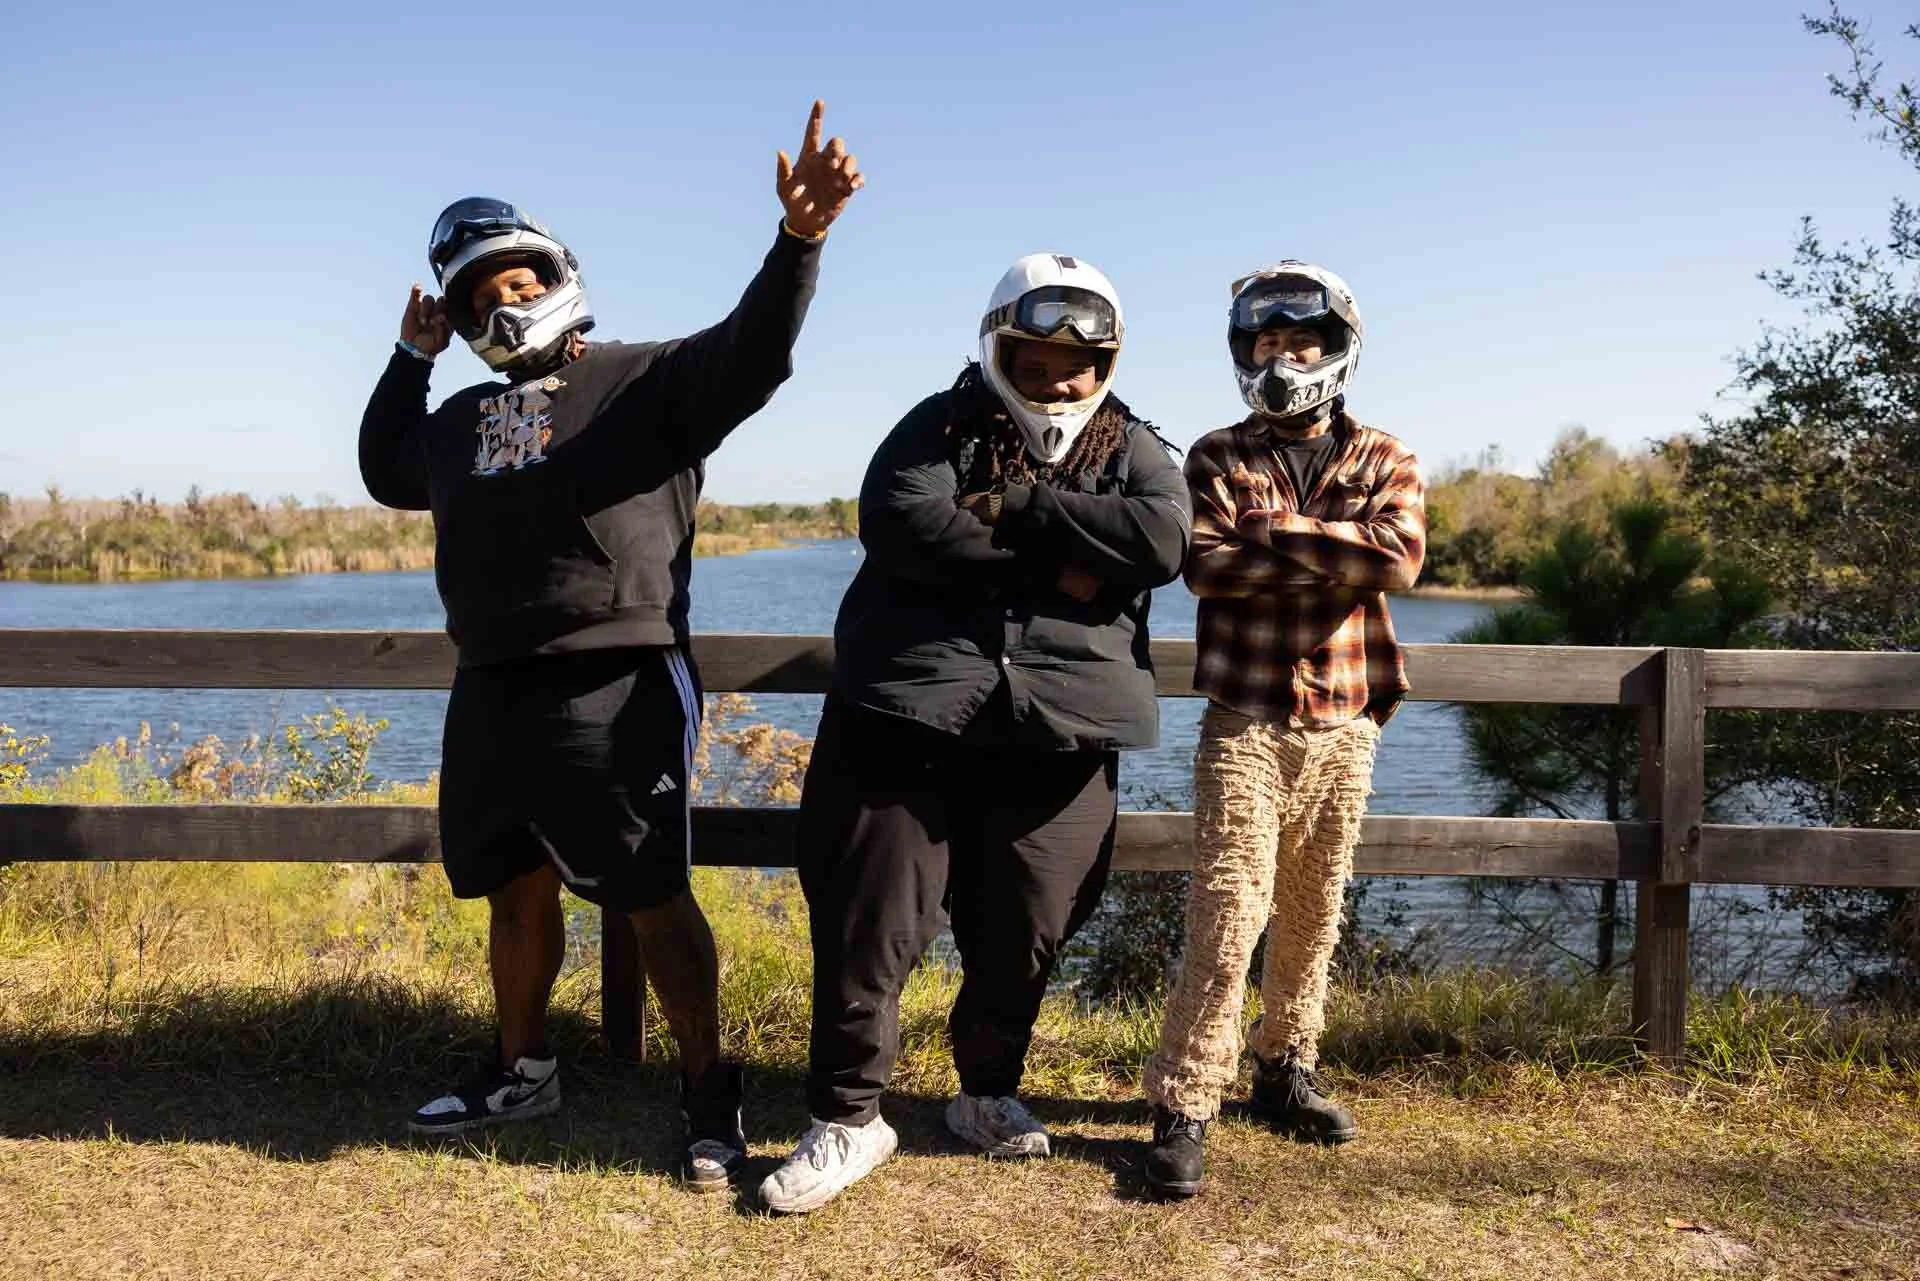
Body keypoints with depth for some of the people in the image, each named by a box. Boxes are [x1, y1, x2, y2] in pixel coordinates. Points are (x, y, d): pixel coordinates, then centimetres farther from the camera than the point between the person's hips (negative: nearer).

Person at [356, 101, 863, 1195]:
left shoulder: (647, 380, -1)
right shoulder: (466, 418, 19)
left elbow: (749, 356, -18)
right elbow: (386, 472, 36)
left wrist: (799, 240, -33)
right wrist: (411, 358, 29)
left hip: (615, 693, -7)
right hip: (492, 696, 7)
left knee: (655, 900, -2)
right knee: (517, 891, 17)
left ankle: (710, 1090, 12)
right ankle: (523, 1072, 36)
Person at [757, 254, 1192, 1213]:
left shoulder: (1131, 449, 11)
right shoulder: (942, 424, 6)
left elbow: (1161, 539, -10)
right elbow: (896, 523, -14)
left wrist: (1013, 505, -12)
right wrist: (1055, 565, -12)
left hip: (1059, 732, 2)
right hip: (909, 714, -2)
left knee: (1023, 934, 11)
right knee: (868, 924, 0)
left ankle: (989, 1093, 35)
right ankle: (847, 1118, 18)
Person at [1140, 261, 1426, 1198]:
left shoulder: (1383, 463, 9)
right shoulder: (1218, 457, 5)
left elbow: (1399, 559, -11)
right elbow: (1206, 567, -12)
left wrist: (1278, 532, -12)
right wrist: (1335, 555, -12)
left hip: (1344, 724, 3)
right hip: (1246, 720, -3)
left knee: (1313, 914, 12)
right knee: (1229, 911, -11)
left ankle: (1285, 1074, 28)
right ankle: (1182, 1108, -5)